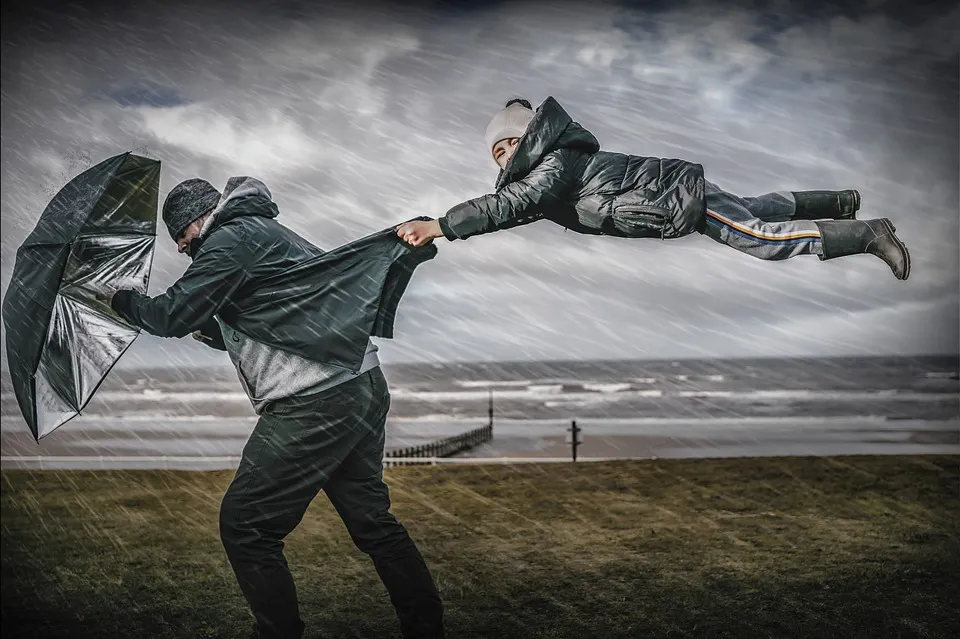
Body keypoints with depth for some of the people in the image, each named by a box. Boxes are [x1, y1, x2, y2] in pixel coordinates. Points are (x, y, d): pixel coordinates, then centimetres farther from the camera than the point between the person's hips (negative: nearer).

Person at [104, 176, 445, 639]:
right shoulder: (268, 231, 26)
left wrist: (120, 300, 10)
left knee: (243, 523, 0)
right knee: (371, 519, 16)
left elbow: (172, 315, -7)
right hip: (364, 390, 10)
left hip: (316, 406, -10)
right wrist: (205, 331, 31)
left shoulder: (232, 239, -5)